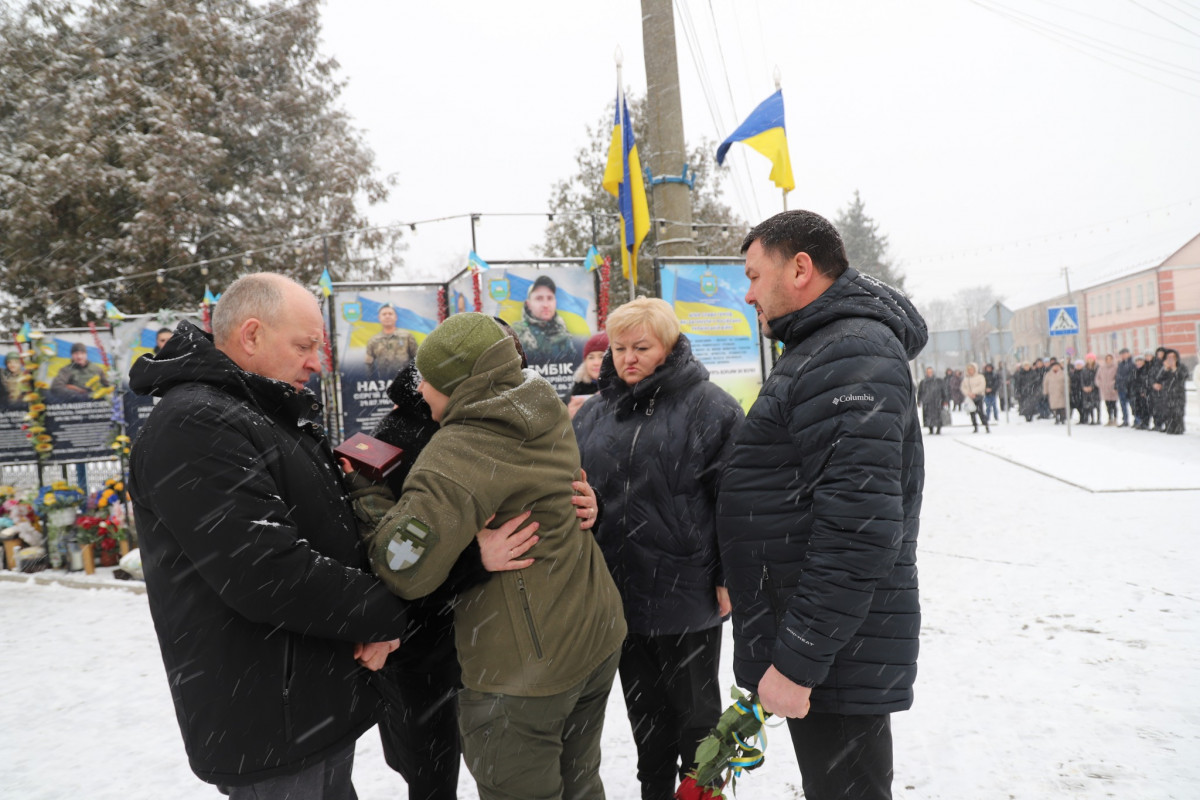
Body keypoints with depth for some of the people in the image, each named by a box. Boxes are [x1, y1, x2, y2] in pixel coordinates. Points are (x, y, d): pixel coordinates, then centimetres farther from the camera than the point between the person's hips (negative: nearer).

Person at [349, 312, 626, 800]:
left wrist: (367, 504, -15)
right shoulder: (549, 419, 1)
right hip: (596, 639, 8)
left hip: (523, 668, -8)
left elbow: (404, 568, -31)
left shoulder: (460, 451, -24)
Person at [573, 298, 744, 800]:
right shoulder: (593, 416, 8)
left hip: (687, 594, -5)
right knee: (645, 709, 20)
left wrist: (729, 577, -12)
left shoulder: (708, 407, -9)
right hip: (619, 592, 5)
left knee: (694, 705, 14)